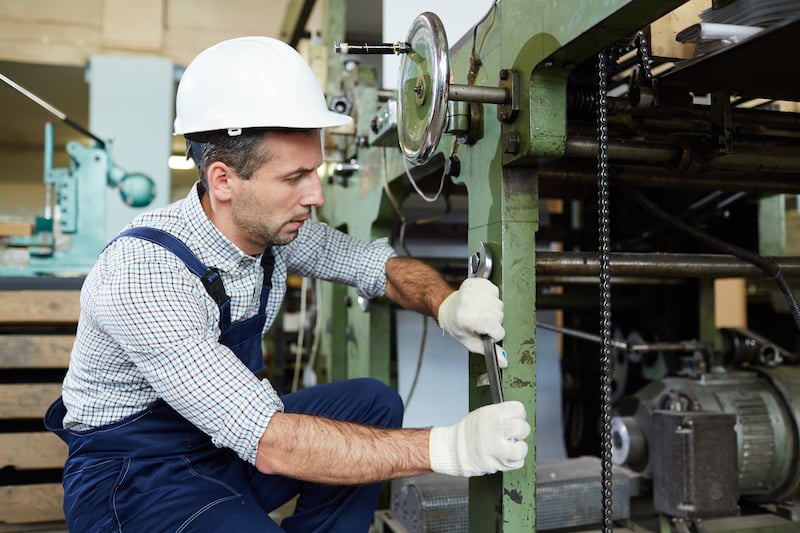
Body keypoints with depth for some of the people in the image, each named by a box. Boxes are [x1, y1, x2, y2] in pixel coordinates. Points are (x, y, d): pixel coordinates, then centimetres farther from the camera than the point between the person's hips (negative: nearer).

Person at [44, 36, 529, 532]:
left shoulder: (276, 225, -10)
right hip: (135, 480, -7)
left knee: (374, 402, -6)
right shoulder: (142, 274, -31)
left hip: (232, 436, 7)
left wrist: (447, 304, -18)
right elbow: (270, 445, -34)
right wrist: (447, 447, -35)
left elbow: (380, 262, 4)